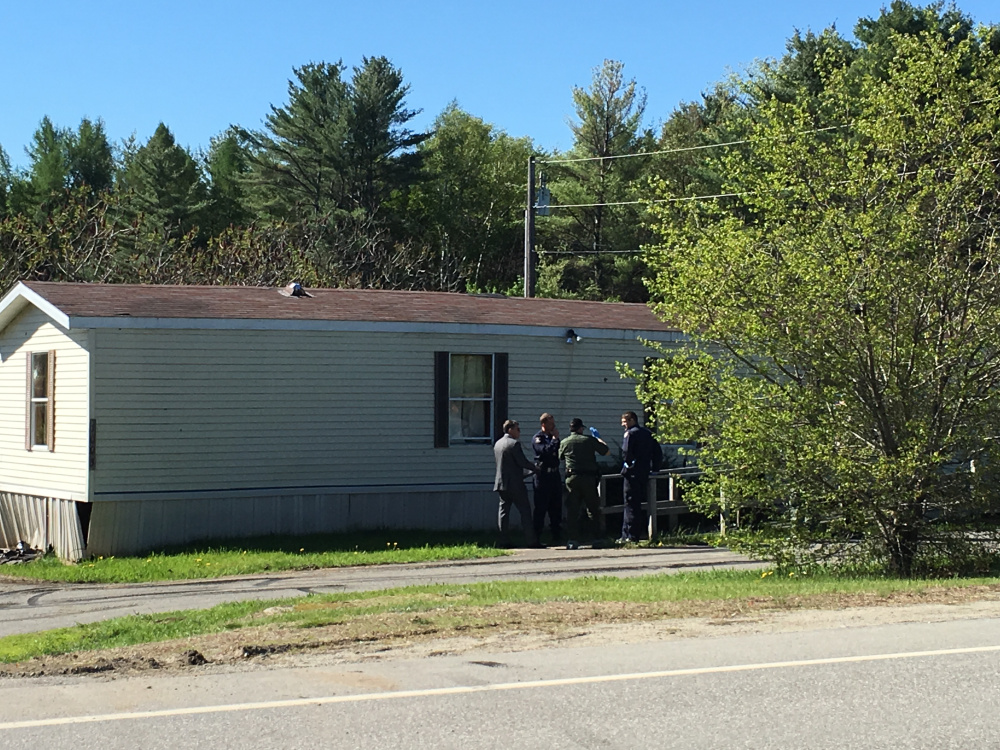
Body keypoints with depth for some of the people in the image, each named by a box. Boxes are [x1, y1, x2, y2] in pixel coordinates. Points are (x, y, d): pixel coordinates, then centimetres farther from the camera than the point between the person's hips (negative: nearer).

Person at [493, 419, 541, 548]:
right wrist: (535, 469, 3)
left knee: (503, 511, 7)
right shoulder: (514, 444, -13)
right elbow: (523, 462, -15)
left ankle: (504, 541, 4)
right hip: (515, 484, -7)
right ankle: (532, 540, -3)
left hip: (501, 483, 7)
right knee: (525, 511, -2)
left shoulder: (497, 444, 12)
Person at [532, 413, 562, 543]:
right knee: (540, 509, -4)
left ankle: (557, 537, 15)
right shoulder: (537, 438, -6)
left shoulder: (553, 437, 16)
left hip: (554, 474, 7)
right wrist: (555, 438, -14)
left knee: (556, 508, 10)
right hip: (543, 475, -7)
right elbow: (546, 451, -23)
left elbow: (560, 453, 18)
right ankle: (536, 538, 1)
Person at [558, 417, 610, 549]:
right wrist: (599, 439, 24)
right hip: (589, 478, -1)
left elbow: (560, 458, 20)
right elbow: (606, 451, 5)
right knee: (593, 508, 8)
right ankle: (598, 537, 10)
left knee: (572, 510, 1)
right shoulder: (589, 440, -2)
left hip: (572, 478, 1)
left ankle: (572, 540, -6)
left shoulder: (564, 443, 3)